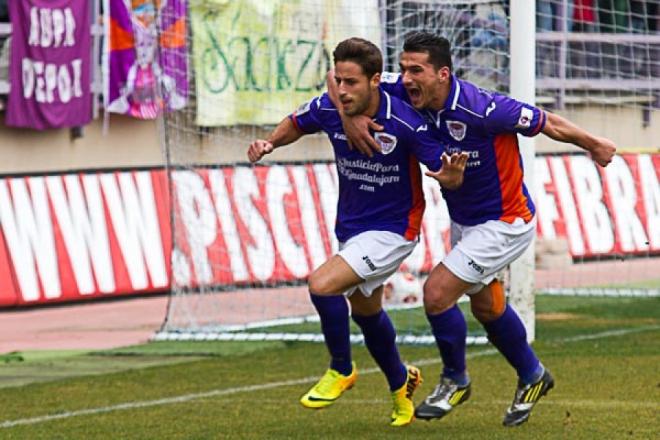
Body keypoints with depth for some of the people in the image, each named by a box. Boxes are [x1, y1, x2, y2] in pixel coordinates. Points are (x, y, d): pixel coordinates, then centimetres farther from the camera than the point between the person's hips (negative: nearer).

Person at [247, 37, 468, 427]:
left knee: (322, 284, -25)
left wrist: (451, 174, -45)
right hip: (351, 227, 7)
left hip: (392, 229, -7)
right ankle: (400, 382, 52)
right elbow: (297, 124, 10)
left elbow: (448, 176, -22)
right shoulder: (328, 109, -13)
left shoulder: (404, 123, -28)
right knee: (366, 312, 24)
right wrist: (269, 143, -9)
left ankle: (341, 369, 0)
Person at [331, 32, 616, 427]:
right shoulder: (408, 93, -16)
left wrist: (594, 145, -6)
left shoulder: (481, 110, -33)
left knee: (437, 293, -15)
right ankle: (532, 375, 48)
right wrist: (350, 116, -30)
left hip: (504, 223, -8)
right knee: (486, 307, 23)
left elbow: (547, 123, -20)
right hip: (465, 222, 8)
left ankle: (455, 379, 10)